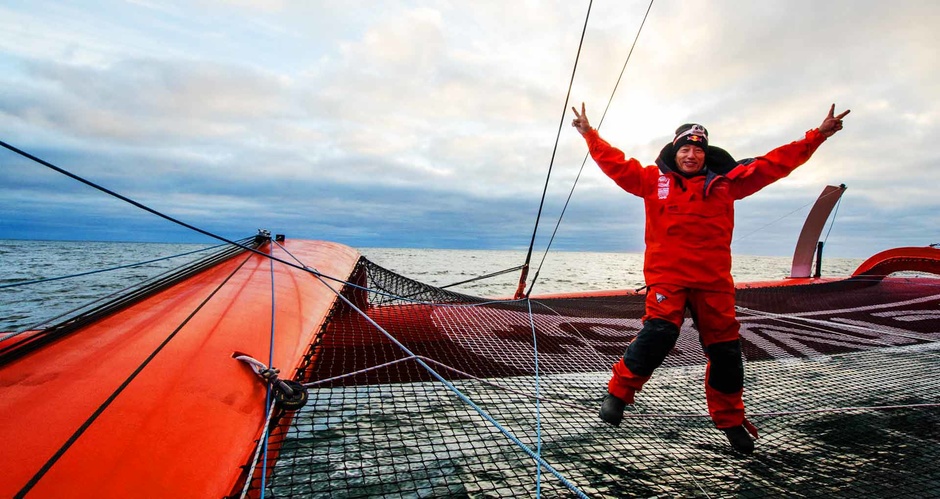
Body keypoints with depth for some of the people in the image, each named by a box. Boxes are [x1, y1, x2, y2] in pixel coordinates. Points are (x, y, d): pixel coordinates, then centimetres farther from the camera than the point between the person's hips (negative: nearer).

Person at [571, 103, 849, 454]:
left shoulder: (725, 182, 12)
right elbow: (615, 163, 8)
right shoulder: (653, 180, 7)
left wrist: (818, 135, 16)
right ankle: (618, 392, -3)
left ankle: (730, 420, 30)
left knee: (725, 350, 8)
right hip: (666, 275, -3)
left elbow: (773, 164, 17)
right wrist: (589, 133, 6)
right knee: (658, 333, -24)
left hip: (713, 280, 3)